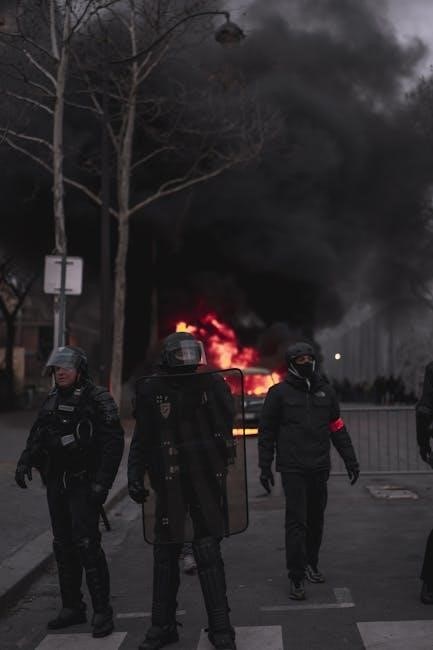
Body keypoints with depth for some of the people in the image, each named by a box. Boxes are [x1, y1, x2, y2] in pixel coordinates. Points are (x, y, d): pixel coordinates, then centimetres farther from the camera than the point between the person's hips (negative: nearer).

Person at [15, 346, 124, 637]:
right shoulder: (52, 400, 13)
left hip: (83, 484, -7)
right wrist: (25, 461, 7)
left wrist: (102, 482, -20)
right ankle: (73, 607, 23)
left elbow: (114, 442, -14)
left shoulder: (98, 399, -9)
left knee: (87, 545, -12)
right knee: (63, 547, 12)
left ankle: (103, 611, -4)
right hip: (56, 484, 8)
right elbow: (37, 435, 23)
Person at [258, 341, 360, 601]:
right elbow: (266, 431, 3)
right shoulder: (279, 392, -1)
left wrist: (351, 460, 10)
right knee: (297, 521, -8)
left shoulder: (325, 390, 10)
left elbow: (338, 428, 14)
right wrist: (265, 468, 1)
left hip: (320, 467, 4)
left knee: (316, 519, 12)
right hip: (292, 469, -4)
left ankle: (311, 564, 29)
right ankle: (297, 577, -4)